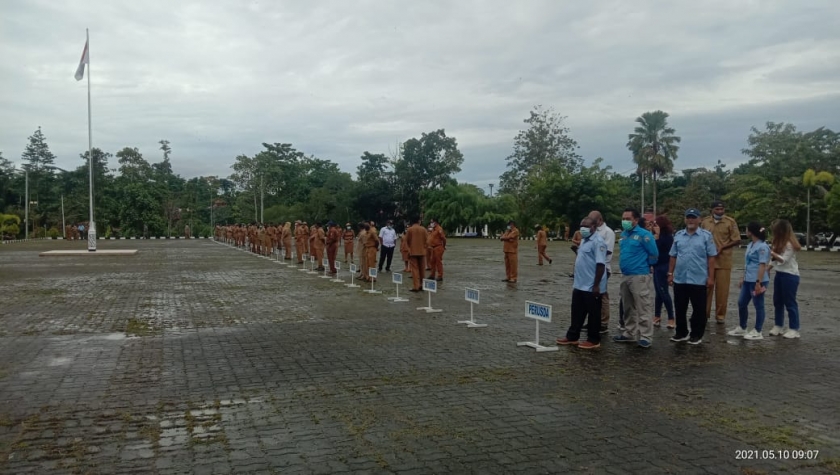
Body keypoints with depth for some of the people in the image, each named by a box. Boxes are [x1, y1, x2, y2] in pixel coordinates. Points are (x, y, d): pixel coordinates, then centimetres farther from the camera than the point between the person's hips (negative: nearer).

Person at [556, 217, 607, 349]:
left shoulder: (598, 242, -17)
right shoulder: (584, 240, 14)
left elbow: (600, 264, -22)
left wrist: (596, 285, -23)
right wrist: (576, 281, 21)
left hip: (591, 287, -9)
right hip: (579, 285, 9)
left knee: (593, 314, 3)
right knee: (577, 313, 15)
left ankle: (593, 340, 13)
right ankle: (572, 336, 24)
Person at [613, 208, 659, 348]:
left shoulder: (644, 235, -12)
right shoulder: (624, 235, 12)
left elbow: (654, 254, -9)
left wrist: (643, 265, 2)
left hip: (640, 276, -8)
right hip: (626, 276, 8)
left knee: (643, 309, -5)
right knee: (628, 308, 16)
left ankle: (646, 337, 0)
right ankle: (630, 333, 26)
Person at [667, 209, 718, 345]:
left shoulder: (706, 236, -3)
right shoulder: (678, 236, 8)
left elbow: (711, 257, -4)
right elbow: (673, 256, 11)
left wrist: (711, 277, -8)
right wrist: (670, 273, 8)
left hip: (699, 280, -3)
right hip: (679, 279, 4)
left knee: (698, 309, 5)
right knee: (680, 308, 11)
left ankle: (696, 335, 16)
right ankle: (681, 332, 24)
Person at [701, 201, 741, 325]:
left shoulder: (730, 222, -3)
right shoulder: (705, 222, 7)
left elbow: (737, 240, -4)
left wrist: (722, 247, -13)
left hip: (723, 260, -3)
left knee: (722, 289, 2)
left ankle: (720, 315, 11)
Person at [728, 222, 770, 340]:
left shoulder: (762, 247, -15)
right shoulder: (750, 245, 15)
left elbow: (762, 265, -20)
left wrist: (759, 282, -23)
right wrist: (743, 278, 22)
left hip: (757, 281, -10)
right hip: (748, 280, 10)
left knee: (758, 306, 1)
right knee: (741, 303, 14)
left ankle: (757, 332, 9)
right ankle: (741, 328, 27)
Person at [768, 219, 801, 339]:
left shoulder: (790, 244, -15)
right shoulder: (779, 243, 11)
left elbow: (784, 260, -19)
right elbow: (774, 259, 14)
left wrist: (771, 252, -24)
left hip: (790, 275, -8)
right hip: (779, 274, 9)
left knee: (790, 302, -3)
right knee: (777, 301, 11)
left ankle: (794, 329, 4)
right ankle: (778, 326, 20)